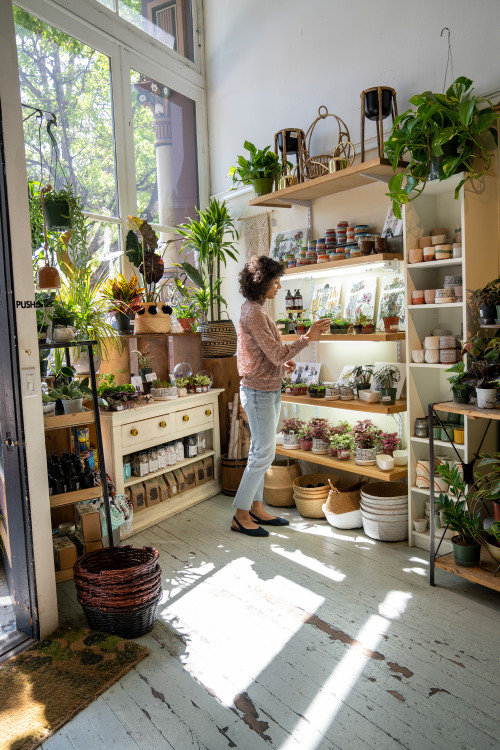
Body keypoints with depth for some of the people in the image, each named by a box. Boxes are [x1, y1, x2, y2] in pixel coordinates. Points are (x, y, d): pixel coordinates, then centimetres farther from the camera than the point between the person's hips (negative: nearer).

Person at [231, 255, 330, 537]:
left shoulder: (257, 310, 14)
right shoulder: (253, 313, -18)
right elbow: (277, 353, -21)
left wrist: (283, 363, 5)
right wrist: (308, 337, -16)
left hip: (268, 390, 10)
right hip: (259, 392, -10)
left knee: (260, 452, 14)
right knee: (264, 453, -3)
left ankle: (256, 508, 26)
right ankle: (241, 515, 9)